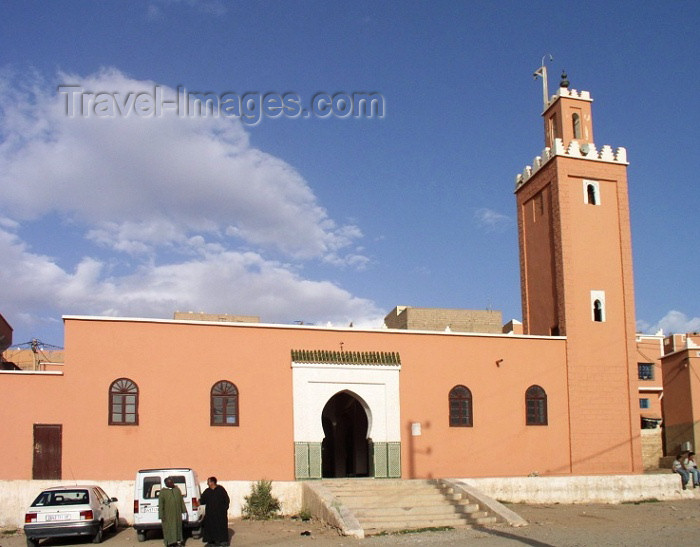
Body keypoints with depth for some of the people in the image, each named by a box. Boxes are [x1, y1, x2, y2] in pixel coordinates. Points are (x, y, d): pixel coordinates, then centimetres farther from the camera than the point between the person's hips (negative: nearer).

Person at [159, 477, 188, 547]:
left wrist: (184, 509, 11)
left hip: (177, 513, 5)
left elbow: (181, 500, 11)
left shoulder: (177, 489, 5)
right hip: (168, 514, -4)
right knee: (169, 527, 1)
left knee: (178, 525, 11)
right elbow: (160, 504, -9)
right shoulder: (162, 492, -8)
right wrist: (162, 515, -12)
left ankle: (178, 540, 21)